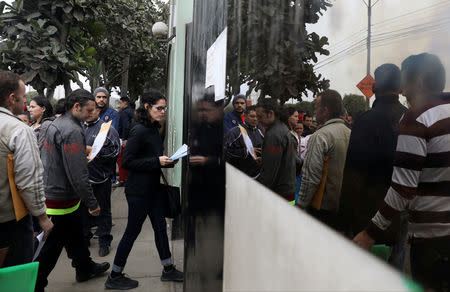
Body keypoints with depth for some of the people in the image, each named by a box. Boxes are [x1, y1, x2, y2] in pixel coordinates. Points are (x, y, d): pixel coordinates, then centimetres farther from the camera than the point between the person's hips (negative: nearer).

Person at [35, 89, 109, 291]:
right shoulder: (72, 131, -23)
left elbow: (47, 158, 21)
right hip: (61, 199, -10)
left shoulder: (56, 123, 9)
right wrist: (92, 202, -19)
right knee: (52, 246, 4)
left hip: (49, 190, 10)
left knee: (74, 234, 24)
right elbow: (77, 175, -26)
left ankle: (85, 269, 41)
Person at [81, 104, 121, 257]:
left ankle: (104, 241, 19)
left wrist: (92, 150, -18)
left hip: (100, 177, -5)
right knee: (82, 209, 17)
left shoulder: (107, 128, -4)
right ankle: (84, 237, 35)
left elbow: (114, 151, -15)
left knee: (102, 210, 5)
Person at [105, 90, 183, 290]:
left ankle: (168, 269, 30)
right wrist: (157, 161, -23)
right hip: (139, 191, -9)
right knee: (133, 231, 3)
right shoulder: (139, 131, -18)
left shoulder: (153, 129, 9)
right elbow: (127, 162, -21)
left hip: (153, 189, 9)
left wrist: (167, 161, 0)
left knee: (160, 227, 15)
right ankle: (114, 277, 21)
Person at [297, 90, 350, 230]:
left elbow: (311, 176, -19)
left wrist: (301, 204, -10)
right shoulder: (350, 133, 5)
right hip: (345, 207, 7)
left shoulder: (320, 136, -17)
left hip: (322, 207, -7)